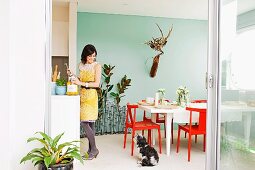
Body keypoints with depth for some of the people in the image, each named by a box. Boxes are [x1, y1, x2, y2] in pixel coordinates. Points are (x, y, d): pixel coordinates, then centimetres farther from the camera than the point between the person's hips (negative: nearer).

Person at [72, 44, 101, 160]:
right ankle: (91, 150, 15)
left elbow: (97, 84, -12)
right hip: (82, 95, 6)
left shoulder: (97, 66, -5)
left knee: (85, 122, -11)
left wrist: (82, 83, -18)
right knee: (89, 123, 8)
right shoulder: (81, 65, 13)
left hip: (91, 95, -6)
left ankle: (93, 149, 1)